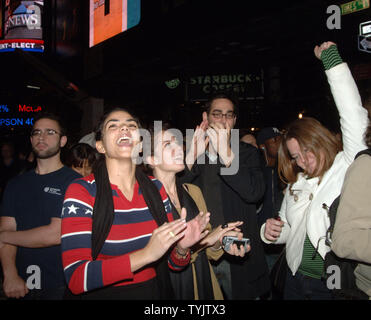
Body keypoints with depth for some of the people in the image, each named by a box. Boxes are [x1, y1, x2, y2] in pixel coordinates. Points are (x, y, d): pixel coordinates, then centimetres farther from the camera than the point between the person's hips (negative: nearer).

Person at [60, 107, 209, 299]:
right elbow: (75, 278, -23)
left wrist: (181, 249, -19)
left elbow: (170, 263, 3)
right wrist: (146, 254, -31)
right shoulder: (81, 191, -15)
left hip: (155, 292, 3)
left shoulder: (156, 189, -4)